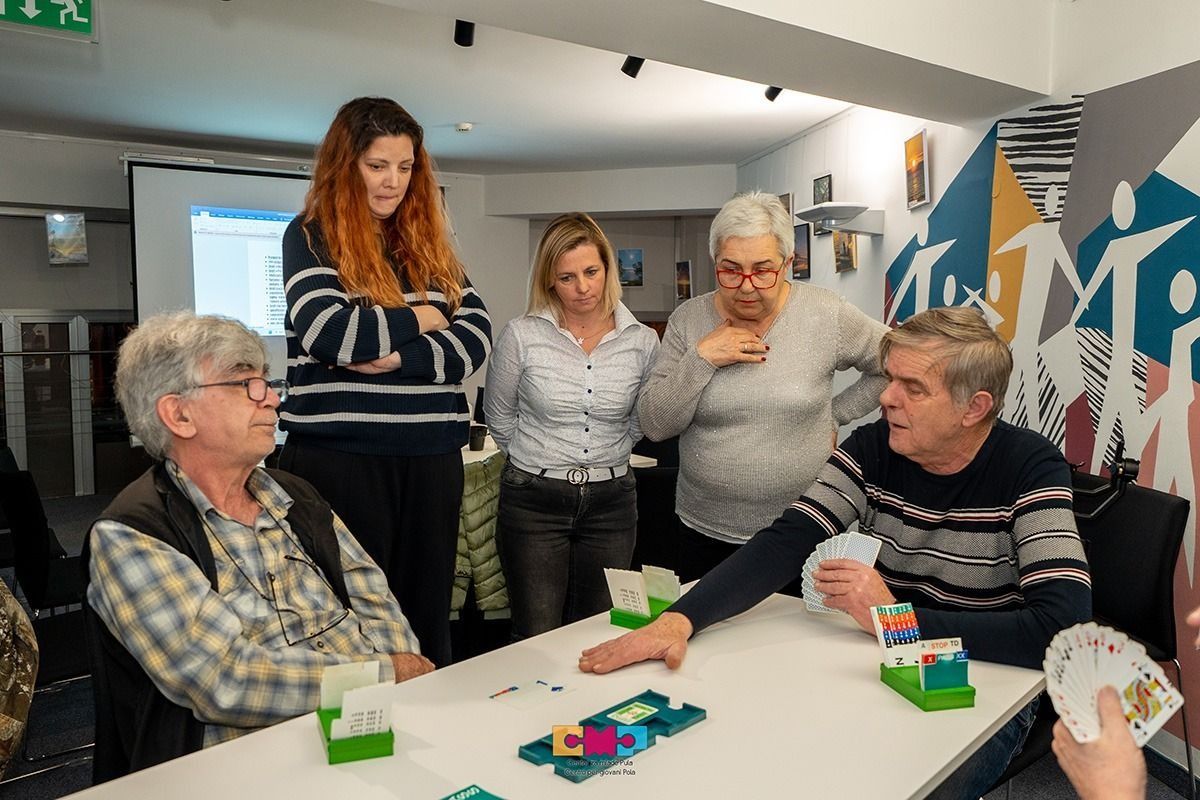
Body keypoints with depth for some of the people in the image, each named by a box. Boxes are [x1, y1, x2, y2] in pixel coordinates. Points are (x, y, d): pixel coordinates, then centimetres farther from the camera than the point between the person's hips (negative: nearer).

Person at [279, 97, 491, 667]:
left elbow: (477, 336, 2)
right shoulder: (311, 237, 0)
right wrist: (422, 318, -3)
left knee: (427, 615, 13)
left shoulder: (429, 243, 13)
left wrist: (398, 358, -14)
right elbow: (331, 333, -16)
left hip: (431, 457, 4)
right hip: (339, 455, -4)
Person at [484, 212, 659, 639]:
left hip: (610, 501, 2)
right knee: (537, 641, 6)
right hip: (533, 500, -2)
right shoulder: (522, 336, -8)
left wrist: (603, 460, 11)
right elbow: (499, 417, 7)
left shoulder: (642, 341, -2)